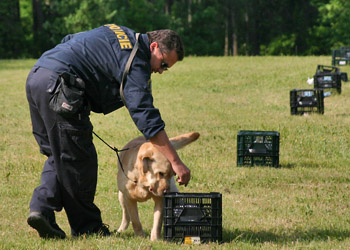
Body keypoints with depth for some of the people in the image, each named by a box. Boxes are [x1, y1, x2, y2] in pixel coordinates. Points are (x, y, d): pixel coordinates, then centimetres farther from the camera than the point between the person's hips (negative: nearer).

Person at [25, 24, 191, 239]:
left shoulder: (119, 33, 21)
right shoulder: (135, 62, -7)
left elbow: (68, 42, 30)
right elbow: (145, 114, -15)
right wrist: (176, 162, -16)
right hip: (57, 85, -10)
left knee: (58, 156, 18)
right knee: (78, 161, 1)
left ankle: (42, 207, 4)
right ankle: (87, 226, 10)